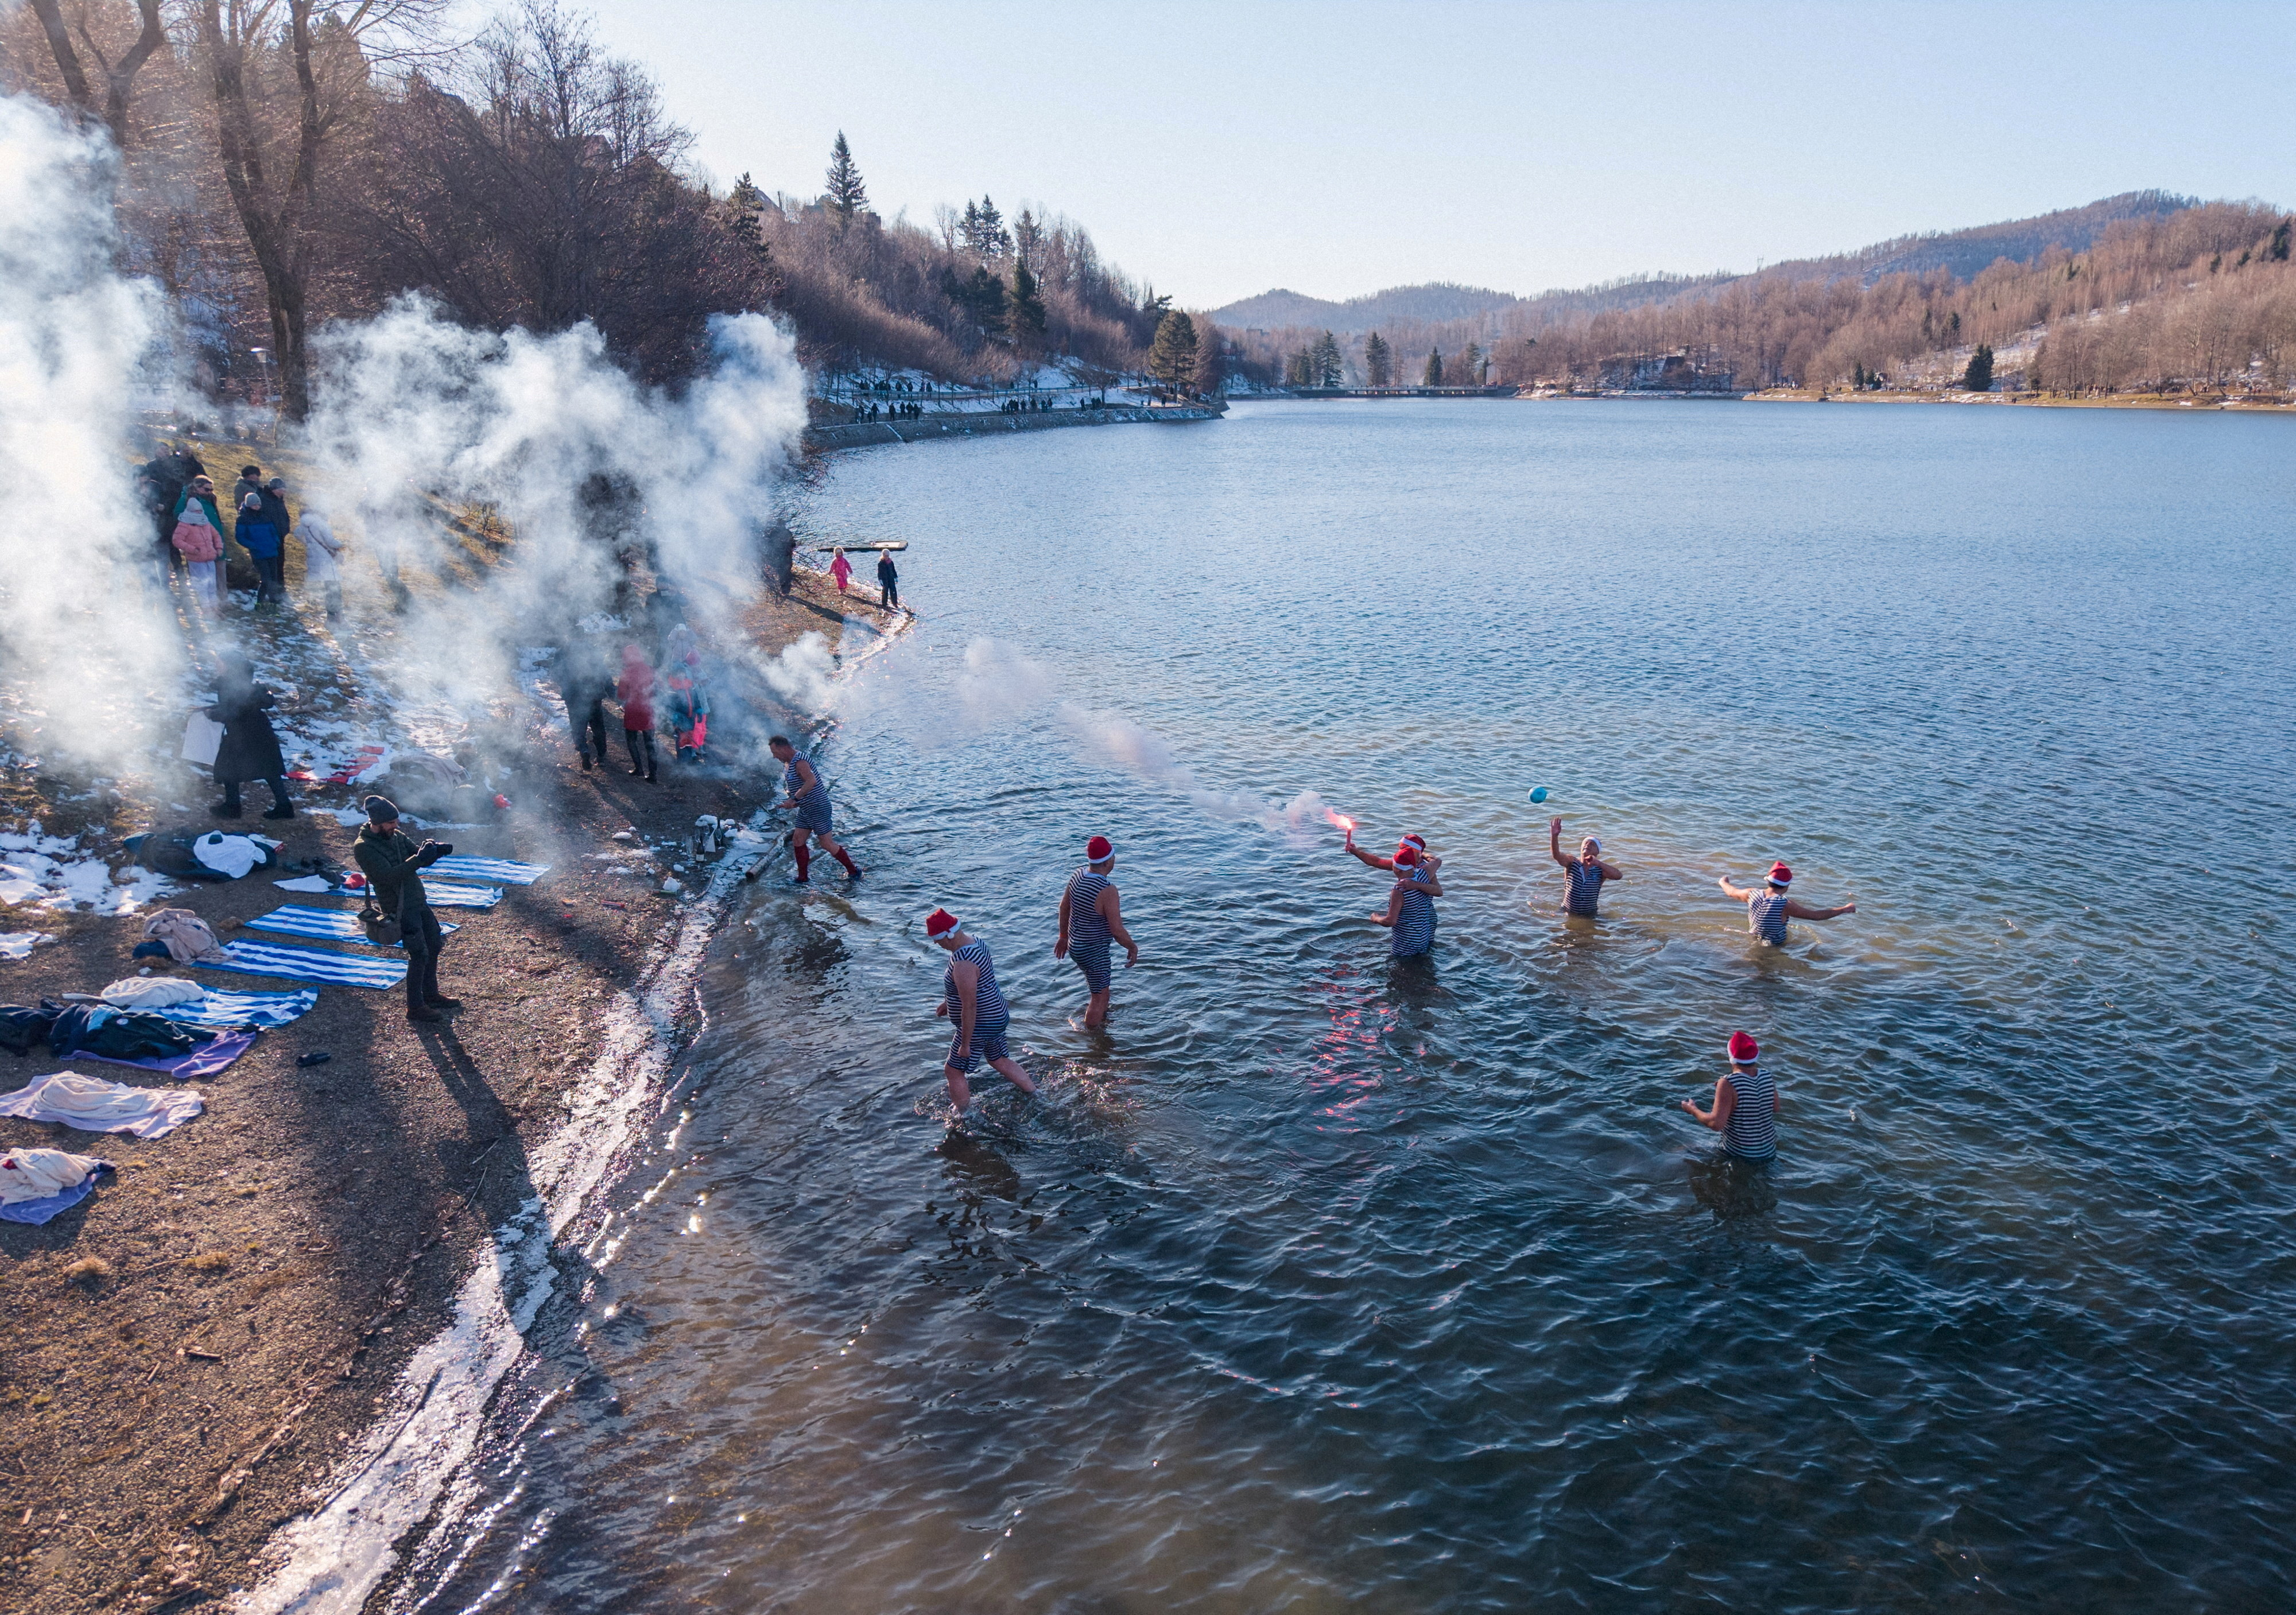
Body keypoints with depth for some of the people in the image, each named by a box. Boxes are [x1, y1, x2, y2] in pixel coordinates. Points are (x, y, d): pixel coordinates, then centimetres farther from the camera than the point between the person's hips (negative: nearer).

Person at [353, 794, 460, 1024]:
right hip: (401, 909, -8)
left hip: (419, 901, 8)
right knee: (419, 955, -8)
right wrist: (419, 859, -34)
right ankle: (415, 1007, 4)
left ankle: (431, 994, 31)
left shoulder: (396, 835, 4)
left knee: (434, 945, 16)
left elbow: (421, 857, 7)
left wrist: (436, 850, -16)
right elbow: (390, 875, -27)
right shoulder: (364, 848, -18)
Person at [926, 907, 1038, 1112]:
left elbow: (969, 1007, -29)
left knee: (953, 1070, 6)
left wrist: (965, 1044, -20)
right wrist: (948, 1003, 24)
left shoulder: (963, 964, -32)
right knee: (999, 1060, 27)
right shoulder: (974, 941, -1)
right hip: (997, 1016, 10)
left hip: (981, 1025, -10)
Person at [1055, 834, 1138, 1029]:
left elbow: (1064, 908, 8)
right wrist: (1133, 947, -7)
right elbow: (1117, 930, -25)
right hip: (1093, 951, -9)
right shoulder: (1107, 891, -29)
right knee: (1100, 996, 9)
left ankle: (1103, 1019, 51)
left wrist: (1064, 937, 22)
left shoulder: (1077, 876, -5)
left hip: (1074, 945, 9)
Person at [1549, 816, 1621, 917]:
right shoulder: (1572, 863, -8)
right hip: (1567, 912, 0)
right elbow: (1556, 855, -28)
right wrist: (1554, 836, -47)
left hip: (1589, 914, 0)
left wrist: (1598, 863, -38)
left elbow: (1618, 876, -27)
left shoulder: (1601, 870, -8)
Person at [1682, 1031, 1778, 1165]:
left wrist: (1693, 1110, -10)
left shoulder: (1728, 1083, -23)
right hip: (1769, 1155, 6)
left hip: (1740, 1157, -6)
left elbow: (1716, 1124, -28)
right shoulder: (1767, 1077, -6)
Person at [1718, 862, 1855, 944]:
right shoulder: (1785, 905, -24)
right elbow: (1816, 915, -18)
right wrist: (1844, 909, -7)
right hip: (1775, 947, -6)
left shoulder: (1752, 895, -11)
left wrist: (1724, 882, 33)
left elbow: (1731, 892, 10)